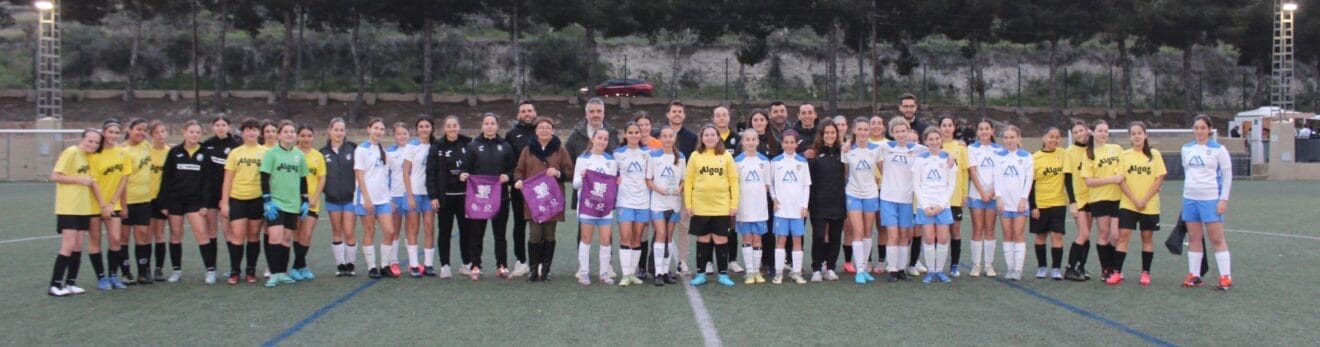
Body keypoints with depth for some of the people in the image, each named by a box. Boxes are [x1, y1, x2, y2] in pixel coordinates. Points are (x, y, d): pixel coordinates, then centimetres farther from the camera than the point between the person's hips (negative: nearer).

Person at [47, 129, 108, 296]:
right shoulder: (71, 153, -10)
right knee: (68, 246, -9)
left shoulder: (89, 157, 12)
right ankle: (55, 285, -2)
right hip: (68, 208, -7)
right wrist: (80, 179, -16)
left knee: (78, 246, 8)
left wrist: (104, 204, 10)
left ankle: (70, 283, 15)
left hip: (83, 208, 7)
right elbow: (55, 176, -15)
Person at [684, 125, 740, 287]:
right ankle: (701, 274, 15)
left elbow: (733, 181, 3)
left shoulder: (726, 156, 3)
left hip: (722, 207, 0)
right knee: (703, 240, 8)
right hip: (700, 207, 0)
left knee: (721, 240, 3)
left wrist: (734, 204, -3)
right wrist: (688, 204, -2)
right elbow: (688, 181, 4)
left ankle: (723, 274, 12)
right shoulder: (695, 155, 4)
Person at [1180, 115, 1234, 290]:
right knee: (1193, 238, 8)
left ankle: (1226, 277, 1)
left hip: (1211, 199, -5)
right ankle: (1194, 276, 13)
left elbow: (1227, 175, -4)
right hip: (1190, 198, 5)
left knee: (1217, 238, -4)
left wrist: (1224, 199, -9)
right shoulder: (1186, 149, 9)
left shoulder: (1218, 149, -5)